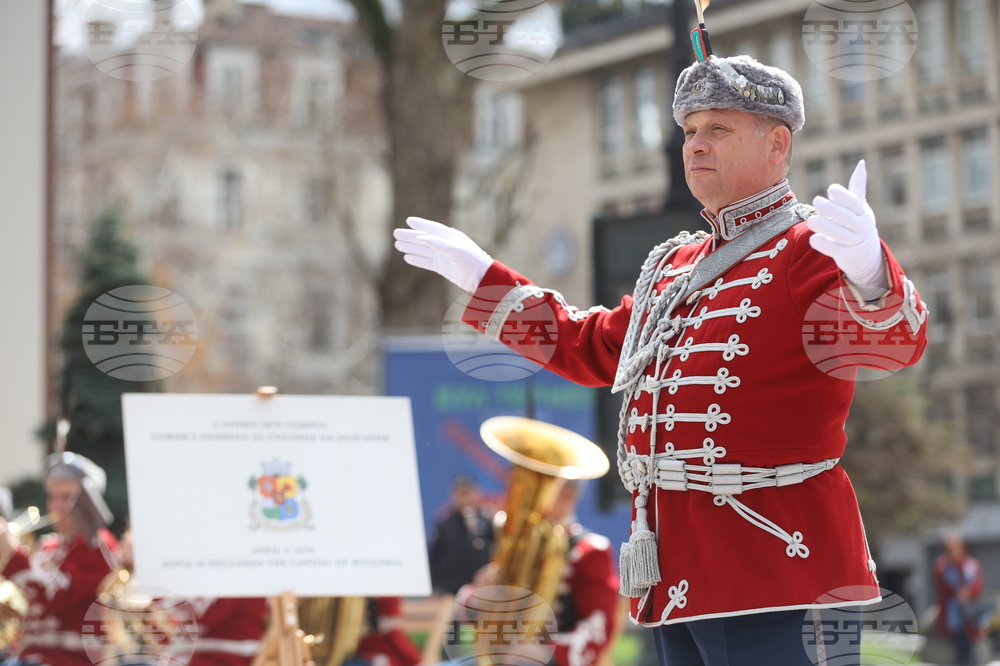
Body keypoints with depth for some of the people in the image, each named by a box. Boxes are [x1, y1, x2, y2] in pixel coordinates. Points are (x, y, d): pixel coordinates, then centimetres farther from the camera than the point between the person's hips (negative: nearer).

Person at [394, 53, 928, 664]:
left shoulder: (808, 253, -8)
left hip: (771, 566, -9)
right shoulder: (676, 264, 19)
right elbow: (591, 346, 32)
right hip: (679, 575, 9)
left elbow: (898, 339, -26)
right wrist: (478, 275, 33)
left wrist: (867, 271, -50)